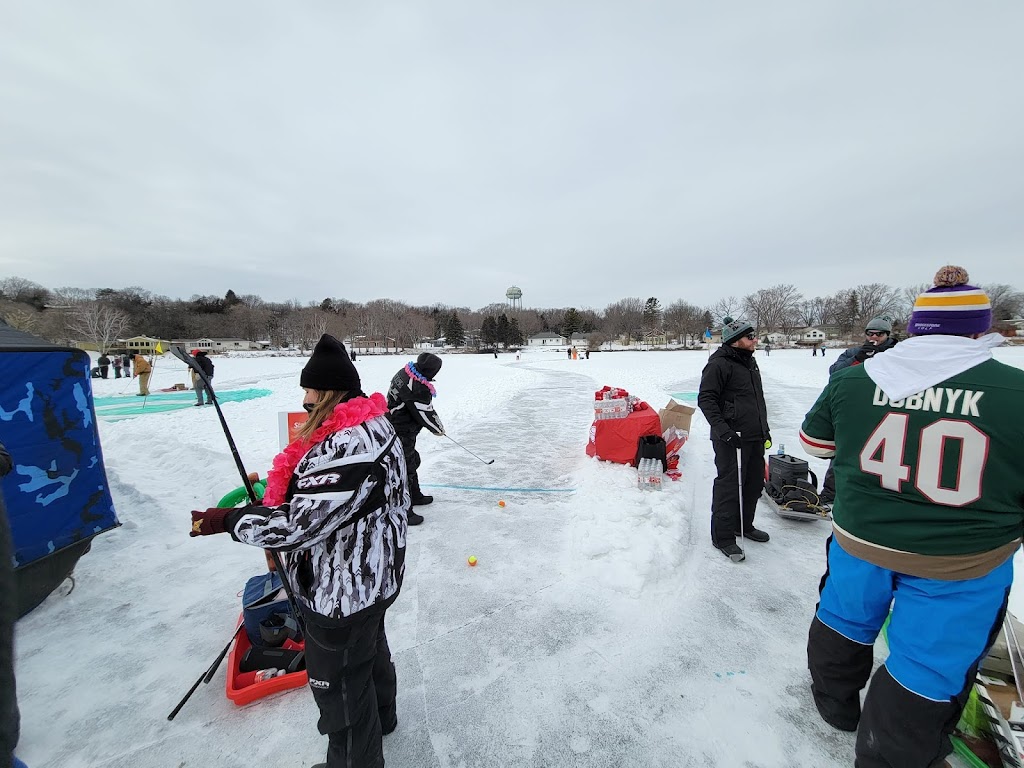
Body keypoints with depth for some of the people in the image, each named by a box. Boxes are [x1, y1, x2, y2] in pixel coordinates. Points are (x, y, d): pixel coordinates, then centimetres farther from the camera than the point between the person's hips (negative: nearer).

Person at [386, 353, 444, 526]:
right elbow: (427, 414, -18)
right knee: (406, 468, -1)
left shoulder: (404, 372, 1)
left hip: (393, 425, 10)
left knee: (412, 460, 23)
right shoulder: (418, 389, -29)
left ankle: (414, 495, 41)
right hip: (402, 433, -10)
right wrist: (439, 429, 1)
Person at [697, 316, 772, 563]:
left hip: (755, 438, 9)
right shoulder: (719, 364, -13)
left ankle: (744, 525, 36)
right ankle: (723, 536, 10)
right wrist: (722, 428, -24)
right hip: (731, 440, -9)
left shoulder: (750, 362, 16)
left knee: (754, 483, 18)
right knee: (729, 486, -3)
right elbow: (706, 399, -17)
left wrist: (765, 430, 24)